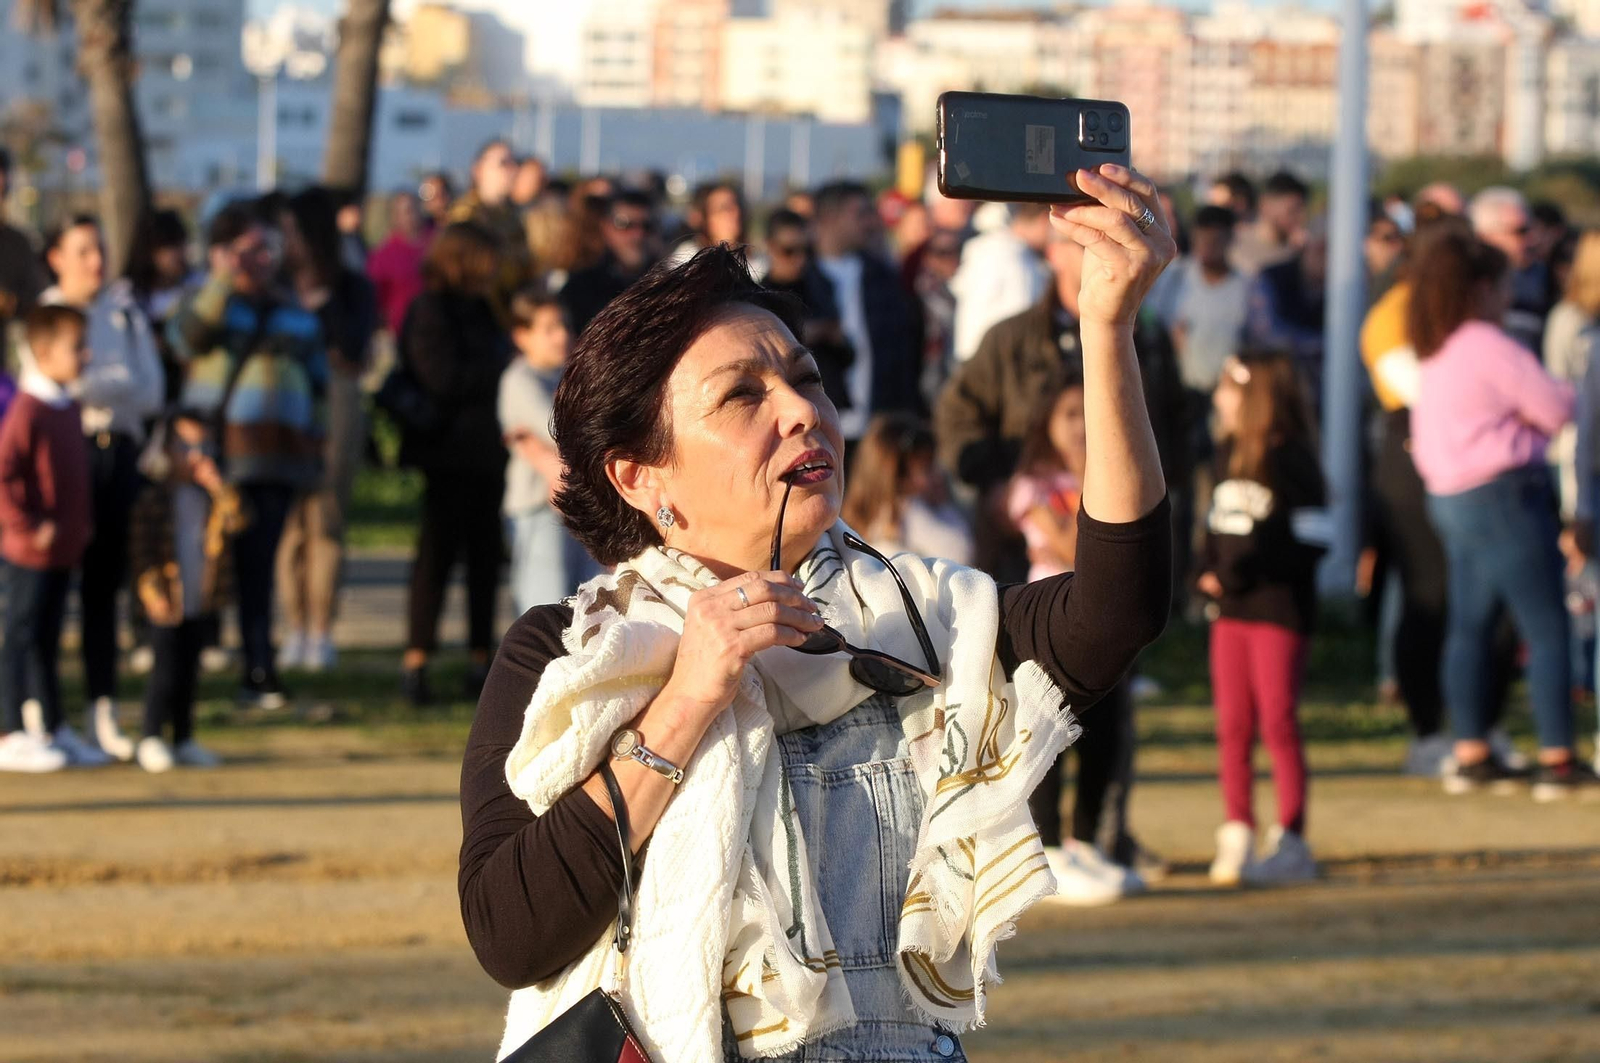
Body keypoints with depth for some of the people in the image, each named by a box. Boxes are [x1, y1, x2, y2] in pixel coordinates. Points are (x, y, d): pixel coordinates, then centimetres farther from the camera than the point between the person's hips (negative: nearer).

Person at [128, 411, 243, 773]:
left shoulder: (213, 497, 9)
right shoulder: (154, 499, -5)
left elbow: (237, 521, -9)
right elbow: (142, 549, -8)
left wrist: (217, 486, -16)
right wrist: (153, 592, -16)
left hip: (203, 604, 4)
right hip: (168, 604, -4)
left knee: (188, 673, 10)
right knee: (166, 670, -6)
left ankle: (184, 739, 18)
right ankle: (151, 739, 3)